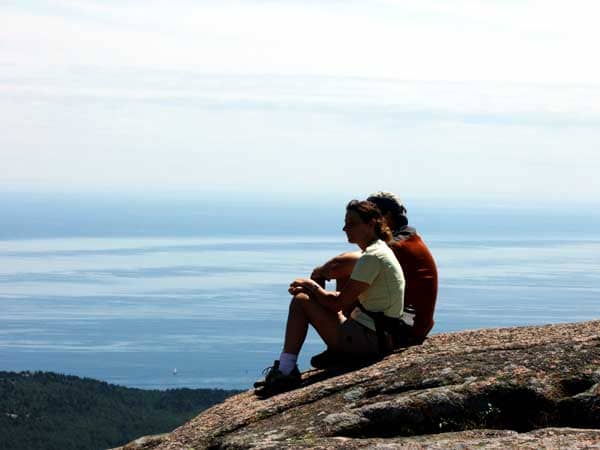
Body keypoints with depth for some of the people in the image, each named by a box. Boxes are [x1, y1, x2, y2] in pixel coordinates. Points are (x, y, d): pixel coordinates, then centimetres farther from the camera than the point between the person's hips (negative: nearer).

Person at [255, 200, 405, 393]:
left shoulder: (372, 257, -17)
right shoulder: (381, 251, 15)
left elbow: (337, 303, -17)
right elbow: (347, 297, 20)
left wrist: (310, 286, 1)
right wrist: (312, 288, 6)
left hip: (367, 339, -11)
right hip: (381, 337, 11)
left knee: (301, 301, -5)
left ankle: (285, 371, -5)